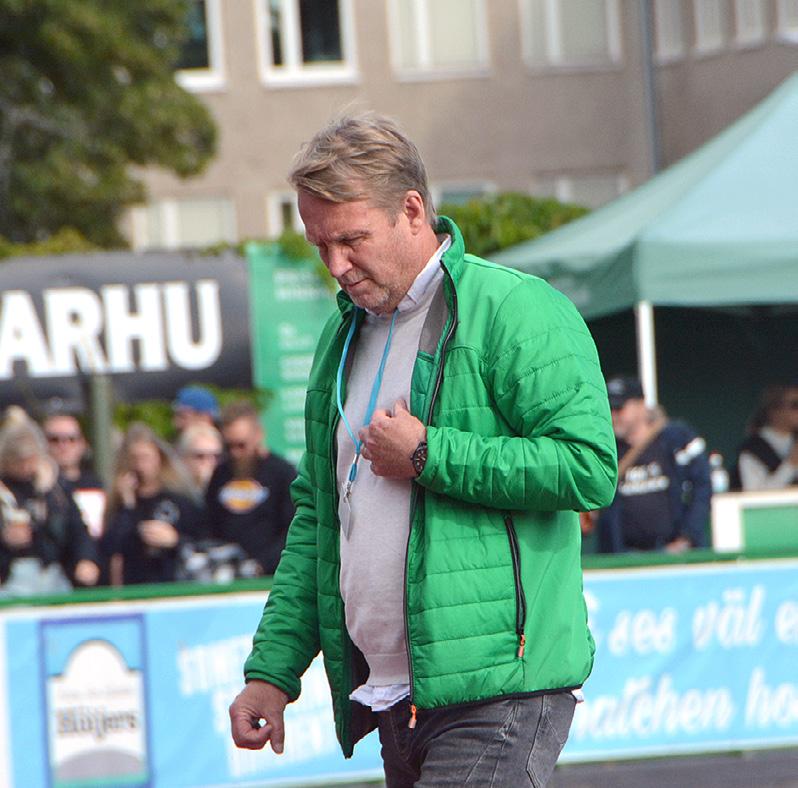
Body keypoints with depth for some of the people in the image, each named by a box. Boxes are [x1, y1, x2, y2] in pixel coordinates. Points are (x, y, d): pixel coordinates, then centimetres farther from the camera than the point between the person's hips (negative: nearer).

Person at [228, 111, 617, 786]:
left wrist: (426, 455, -13)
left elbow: (589, 467, -18)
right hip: (388, 701, 8)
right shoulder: (344, 337, 19)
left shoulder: (516, 312, -7)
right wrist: (272, 670, 16)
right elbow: (316, 515, 24)